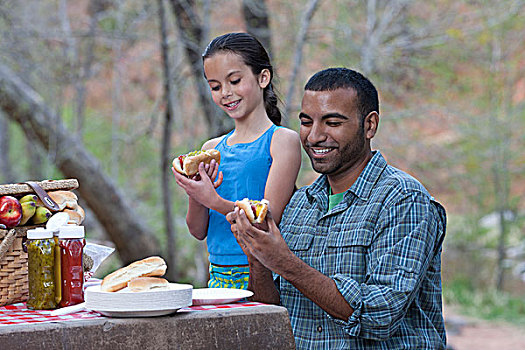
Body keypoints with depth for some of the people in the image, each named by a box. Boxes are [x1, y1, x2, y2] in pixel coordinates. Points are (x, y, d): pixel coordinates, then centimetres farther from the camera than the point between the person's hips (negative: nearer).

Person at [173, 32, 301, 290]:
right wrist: (195, 196, -6)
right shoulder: (211, 149, 15)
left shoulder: (283, 140, 0)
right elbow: (198, 231, 13)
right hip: (219, 276, 4)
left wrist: (214, 201, -20)